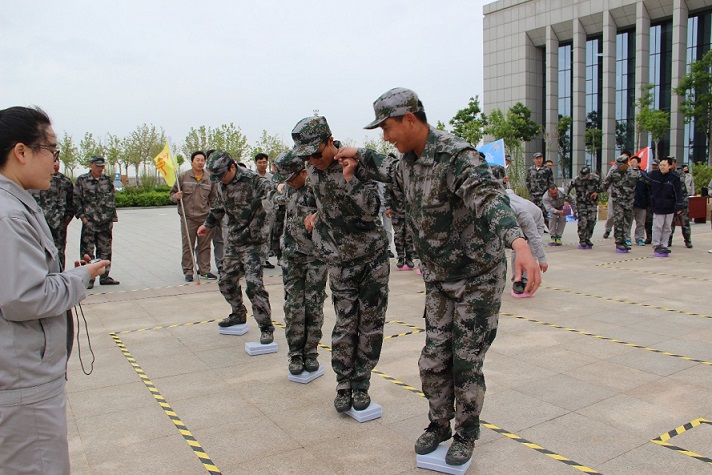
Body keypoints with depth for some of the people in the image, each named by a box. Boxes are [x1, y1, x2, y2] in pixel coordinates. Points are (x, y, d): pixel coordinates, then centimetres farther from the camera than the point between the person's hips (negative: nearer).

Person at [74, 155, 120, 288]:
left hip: (106, 222, 3)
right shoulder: (82, 180, 1)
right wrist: (82, 216, -9)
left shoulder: (107, 180, 10)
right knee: (87, 251, -1)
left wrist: (112, 218, 7)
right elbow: (76, 200, -1)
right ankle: (88, 278, 7)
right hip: (89, 222, -3)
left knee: (105, 250, 9)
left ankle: (104, 276, 18)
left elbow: (113, 200, 12)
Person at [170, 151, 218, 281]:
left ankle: (204, 270, 18)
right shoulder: (183, 177, 1)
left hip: (205, 218, 2)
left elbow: (213, 198, 17)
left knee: (205, 246, 8)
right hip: (188, 218, -2)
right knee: (188, 246, 3)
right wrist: (176, 196, -13)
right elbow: (172, 194, 9)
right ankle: (188, 271, 12)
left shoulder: (209, 179, 8)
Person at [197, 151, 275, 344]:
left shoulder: (252, 180, -18)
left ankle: (266, 328, -1)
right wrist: (208, 224, 35)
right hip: (233, 242, 8)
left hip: (253, 242, -8)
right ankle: (239, 315, 39)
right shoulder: (222, 184, 7)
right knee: (226, 282, 15)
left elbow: (269, 190, -33)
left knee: (253, 284, -14)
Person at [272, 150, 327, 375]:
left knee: (314, 305, 3)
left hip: (316, 255, -4)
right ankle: (295, 354, 13)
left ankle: (310, 352, 16)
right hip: (291, 254, 4)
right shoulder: (288, 188, 5)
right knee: (293, 305, 3)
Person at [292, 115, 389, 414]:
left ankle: (361, 385, 20)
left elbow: (371, 209, -22)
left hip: (373, 256, -2)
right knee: (345, 325, 3)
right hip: (341, 261, 3)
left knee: (371, 324, 4)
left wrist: (349, 177, -29)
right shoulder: (312, 171, 2)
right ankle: (344, 386, 19)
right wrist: (317, 215, 10)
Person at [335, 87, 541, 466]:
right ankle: (439, 425, 33)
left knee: (466, 362, 3)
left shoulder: (457, 156, -24)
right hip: (438, 278, 7)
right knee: (433, 360, 10)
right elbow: (395, 175, 28)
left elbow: (490, 200, -41)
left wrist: (519, 243, -59)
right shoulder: (410, 160, 2)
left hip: (478, 277, -7)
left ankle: (466, 434, 26)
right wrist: (360, 156, 17)